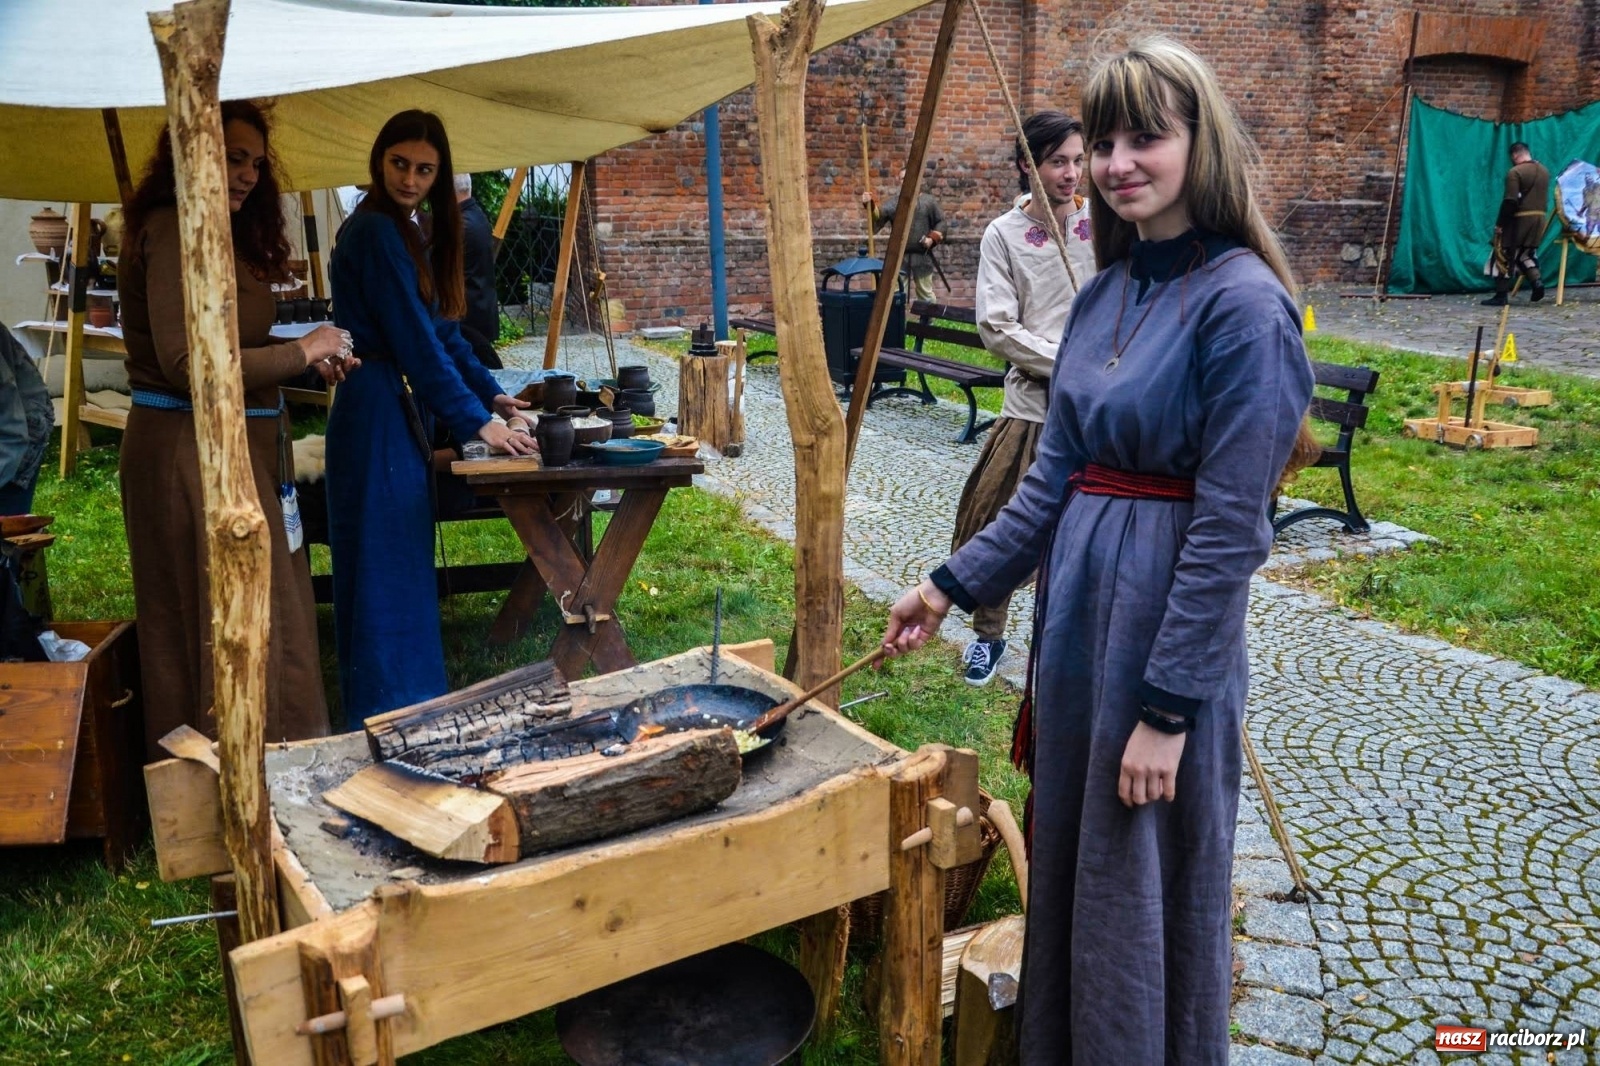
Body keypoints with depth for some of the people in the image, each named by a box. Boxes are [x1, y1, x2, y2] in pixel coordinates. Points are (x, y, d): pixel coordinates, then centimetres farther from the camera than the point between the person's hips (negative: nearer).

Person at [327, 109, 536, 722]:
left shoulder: (410, 232, 15)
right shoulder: (375, 231, -14)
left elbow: (441, 329, 19)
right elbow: (413, 339, -18)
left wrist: (491, 395, 12)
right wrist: (475, 422, -16)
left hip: (405, 413, 10)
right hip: (377, 414, -10)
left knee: (408, 572, 14)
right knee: (387, 571, -4)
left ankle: (410, 708, 24)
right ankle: (387, 717, 6)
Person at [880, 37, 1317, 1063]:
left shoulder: (1242, 303, -15)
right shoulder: (1106, 295, 8)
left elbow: (1230, 528, -18)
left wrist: (1166, 708, -17)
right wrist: (952, 585, 8)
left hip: (1169, 625, -8)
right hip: (1076, 608, 8)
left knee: (1149, 891, 8)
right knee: (1066, 857, 21)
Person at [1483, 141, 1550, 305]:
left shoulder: (1515, 172, -13)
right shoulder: (1544, 171, 14)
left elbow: (1510, 201, -17)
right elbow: (1545, 198, 18)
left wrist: (1499, 223, -14)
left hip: (1518, 219, -7)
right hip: (1539, 218, 7)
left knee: (1504, 256, 0)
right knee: (1526, 254, 19)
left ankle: (1501, 295, -1)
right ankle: (1536, 281, -3)